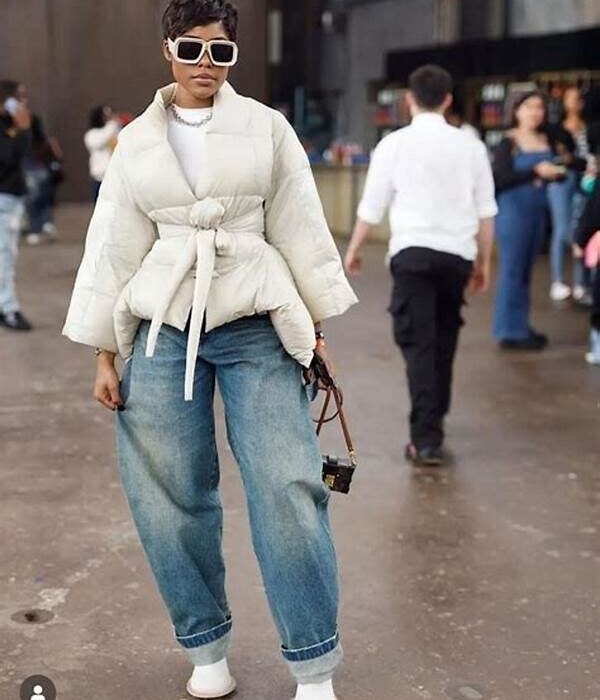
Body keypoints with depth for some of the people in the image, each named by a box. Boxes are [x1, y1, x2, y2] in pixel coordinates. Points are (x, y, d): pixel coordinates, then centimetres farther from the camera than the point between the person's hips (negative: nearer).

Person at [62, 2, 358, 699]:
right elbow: (114, 247, 9)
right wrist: (104, 353, 7)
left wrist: (318, 325, 5)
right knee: (172, 495, 2)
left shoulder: (267, 128, 5)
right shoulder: (136, 141, 9)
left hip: (256, 327, -1)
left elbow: (299, 228, 7)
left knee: (287, 487, -9)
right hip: (163, 329, 2)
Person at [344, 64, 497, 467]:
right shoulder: (470, 145, 7)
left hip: (413, 252, -3)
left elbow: (372, 206, 2)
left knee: (419, 343, -3)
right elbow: (486, 210, 8)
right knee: (443, 341, 18)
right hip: (458, 253, 3)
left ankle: (427, 439, -11)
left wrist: (354, 249, 17)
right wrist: (484, 262, 19)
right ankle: (434, 420, 31)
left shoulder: (395, 144, -1)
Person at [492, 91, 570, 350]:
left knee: (526, 270, 13)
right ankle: (510, 331, 2)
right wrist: (535, 171, -25)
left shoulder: (548, 141, 7)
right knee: (512, 270, -3)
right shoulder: (508, 143, -10)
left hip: (537, 212, 6)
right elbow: (500, 179, -19)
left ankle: (520, 326, 22)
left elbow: (555, 173, 13)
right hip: (513, 212, -6)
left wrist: (558, 169, -10)